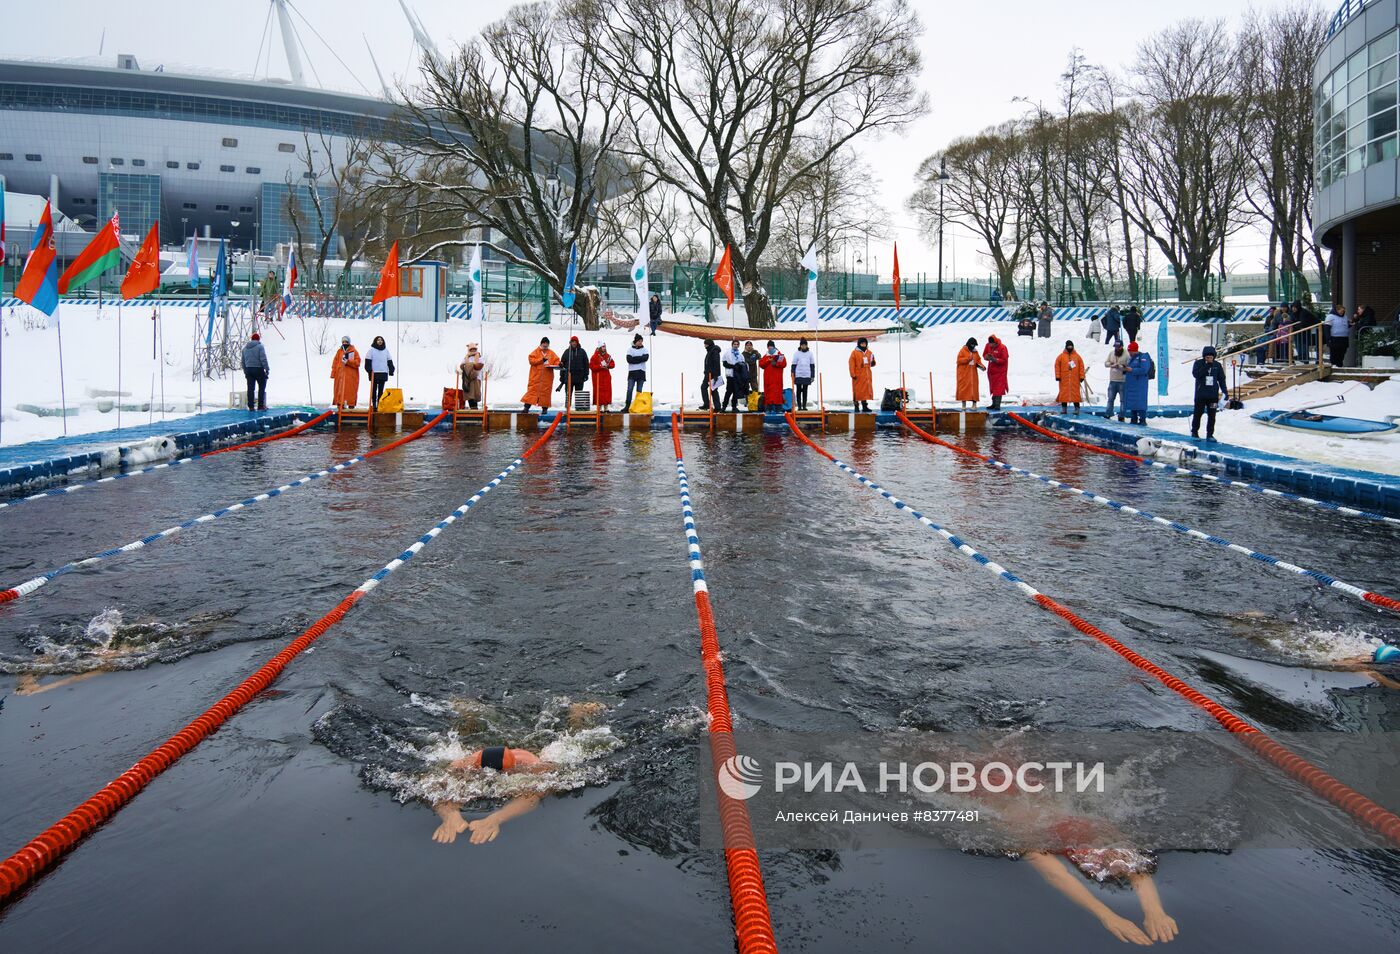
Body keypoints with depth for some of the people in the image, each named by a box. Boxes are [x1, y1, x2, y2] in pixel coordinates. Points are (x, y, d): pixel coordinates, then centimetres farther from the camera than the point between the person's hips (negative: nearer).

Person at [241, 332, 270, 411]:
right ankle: (260, 405, 0)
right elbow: (263, 359, -15)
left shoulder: (245, 348, 14)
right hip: (258, 369, -6)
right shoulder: (260, 346, -7)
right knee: (262, 387, 4)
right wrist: (267, 369, -11)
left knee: (250, 388, 5)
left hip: (248, 370, 6)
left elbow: (243, 361, 18)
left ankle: (251, 406, 4)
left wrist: (245, 371, 25)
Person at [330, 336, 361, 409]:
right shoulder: (339, 352, 13)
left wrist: (348, 361, -16)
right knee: (340, 390, -1)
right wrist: (333, 373, 4)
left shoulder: (354, 351, 5)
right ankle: (340, 405, 2)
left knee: (351, 391, -4)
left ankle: (351, 405, 0)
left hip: (351, 376, -3)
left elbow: (357, 362, -4)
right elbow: (335, 363, 11)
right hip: (340, 375, 3)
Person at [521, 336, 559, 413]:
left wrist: (556, 365, -10)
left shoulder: (551, 353, 12)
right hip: (536, 376, -2)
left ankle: (545, 408, 11)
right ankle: (526, 407, -6)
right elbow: (531, 360, -7)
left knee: (545, 391, 3)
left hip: (547, 377, 2)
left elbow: (557, 361, 13)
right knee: (532, 390, -6)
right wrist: (542, 359, -14)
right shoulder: (536, 352, 4)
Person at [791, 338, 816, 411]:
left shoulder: (810, 353, 6)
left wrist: (813, 376, 5)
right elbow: (793, 365, 2)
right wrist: (793, 376, -4)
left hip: (807, 376, 1)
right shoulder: (797, 354, 1)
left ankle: (804, 406, 8)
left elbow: (812, 365, 9)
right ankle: (799, 406, 5)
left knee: (805, 391, 5)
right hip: (798, 376, -1)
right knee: (798, 391, 2)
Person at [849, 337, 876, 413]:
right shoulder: (855, 353, -4)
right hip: (858, 375, -5)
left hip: (867, 375, 6)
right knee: (857, 390, -4)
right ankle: (856, 406, 1)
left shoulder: (869, 352, 13)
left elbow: (871, 364, 21)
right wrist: (853, 374, -15)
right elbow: (851, 364, -8)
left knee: (866, 389, 6)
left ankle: (865, 406, 12)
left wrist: (873, 362, -4)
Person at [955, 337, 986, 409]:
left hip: (973, 372, 4)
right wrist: (967, 358, -22)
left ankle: (974, 403, 4)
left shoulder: (975, 352, 11)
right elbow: (959, 360, -11)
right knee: (964, 387, -1)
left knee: (973, 387, 0)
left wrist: (981, 365, -4)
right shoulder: (963, 351, -4)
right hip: (964, 373, -4)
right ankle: (964, 404, 6)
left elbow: (978, 360, 15)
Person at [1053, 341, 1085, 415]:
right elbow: (1057, 366, 2)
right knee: (1064, 393, 1)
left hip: (1075, 380, 0)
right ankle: (1063, 408, 9)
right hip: (1064, 379, 0)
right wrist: (1058, 376, -4)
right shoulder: (1061, 356, 5)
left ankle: (1077, 408, 5)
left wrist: (1081, 377, 2)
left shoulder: (1077, 356, 7)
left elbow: (1081, 367, 7)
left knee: (1075, 393, 0)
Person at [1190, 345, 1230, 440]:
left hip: (1213, 395, 2)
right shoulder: (1198, 363, -1)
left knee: (1212, 415, 4)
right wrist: (1206, 366, -20)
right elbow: (1195, 374, -17)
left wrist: (1225, 392, 5)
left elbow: (1221, 379, 10)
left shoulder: (1217, 365, 5)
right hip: (1200, 394, -2)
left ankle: (1210, 434, 10)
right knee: (1197, 414, 4)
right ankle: (1194, 432, 17)